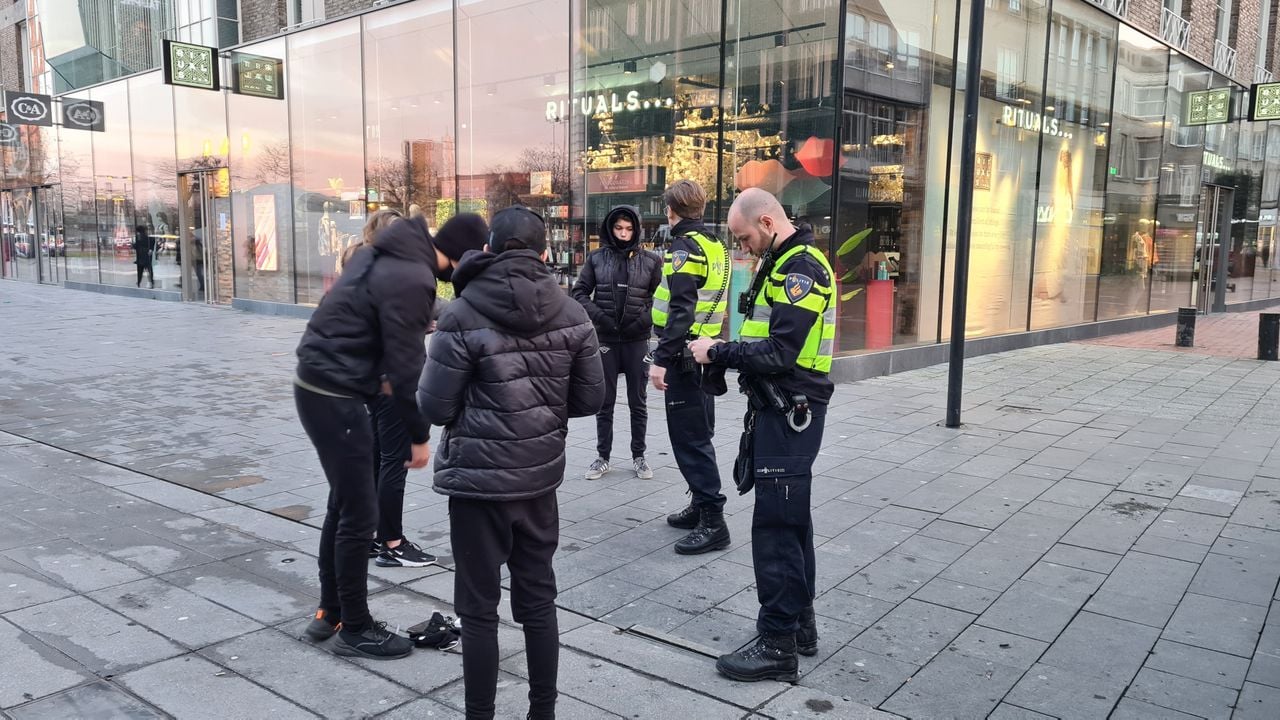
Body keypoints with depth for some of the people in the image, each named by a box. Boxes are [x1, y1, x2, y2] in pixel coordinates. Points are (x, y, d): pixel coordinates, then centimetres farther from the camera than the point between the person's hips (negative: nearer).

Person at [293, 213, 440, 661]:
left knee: (343, 505, 19)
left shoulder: (381, 257, 10)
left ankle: (330, 612, 31)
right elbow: (406, 364, -18)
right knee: (359, 515, 1)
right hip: (336, 396, -10)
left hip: (317, 385, 10)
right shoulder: (410, 279, -19)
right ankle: (354, 630, 15)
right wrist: (418, 435, -10)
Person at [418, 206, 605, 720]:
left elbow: (434, 407, -13)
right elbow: (590, 400, 3)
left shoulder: (464, 315, -13)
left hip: (479, 480, -4)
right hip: (541, 475, 4)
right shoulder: (571, 314, 0)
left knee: (479, 609, 9)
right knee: (538, 599, 17)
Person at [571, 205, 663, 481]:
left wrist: (644, 318, -12)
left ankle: (639, 456, 20)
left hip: (637, 340, 0)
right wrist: (597, 315, -10)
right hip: (605, 339, 1)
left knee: (638, 402, 8)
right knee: (605, 401, 8)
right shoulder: (596, 258, 3)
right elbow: (580, 292, 4)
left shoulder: (650, 260, 2)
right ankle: (603, 457, 18)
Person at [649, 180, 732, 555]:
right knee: (698, 436, 17)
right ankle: (701, 506, 27)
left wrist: (662, 359, -24)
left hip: (685, 355, -10)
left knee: (689, 440, -6)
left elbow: (681, 310, -24)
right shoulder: (713, 245, 13)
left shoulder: (685, 248, -15)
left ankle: (713, 522, -3)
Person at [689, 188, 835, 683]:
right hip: (779, 409, 10)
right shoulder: (782, 264, 15)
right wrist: (722, 353, 2)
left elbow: (779, 354, -23)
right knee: (791, 520, 17)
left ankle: (778, 644, 5)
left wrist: (717, 353, -14)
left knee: (775, 526, -5)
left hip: (791, 414, -10)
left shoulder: (801, 269, -16)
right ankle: (800, 624, 29)